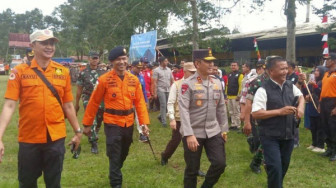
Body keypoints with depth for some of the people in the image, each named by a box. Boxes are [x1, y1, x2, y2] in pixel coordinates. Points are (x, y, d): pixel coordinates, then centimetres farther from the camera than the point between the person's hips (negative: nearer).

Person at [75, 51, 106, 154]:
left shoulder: (103, 72, 5)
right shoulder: (83, 73, 0)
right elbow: (79, 90, 5)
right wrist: (76, 104, 7)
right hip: (88, 99, -3)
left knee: (99, 121, 11)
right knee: (92, 122, -13)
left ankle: (92, 137, 35)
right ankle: (94, 143, -8)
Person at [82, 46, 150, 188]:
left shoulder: (134, 80, 1)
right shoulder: (104, 80, -11)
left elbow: (140, 102, 2)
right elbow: (94, 103, -5)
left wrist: (144, 122, -6)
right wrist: (87, 124, -1)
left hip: (129, 123, 5)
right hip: (112, 123, -5)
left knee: (123, 154, 22)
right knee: (115, 157, -3)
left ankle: (115, 175, 48)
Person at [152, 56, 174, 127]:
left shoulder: (169, 70, 10)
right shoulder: (156, 70, -5)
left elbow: (172, 80, 14)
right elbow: (154, 82, -7)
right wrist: (155, 93, -11)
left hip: (169, 90, 5)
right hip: (161, 90, -5)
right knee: (163, 105, -6)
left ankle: (160, 116, 28)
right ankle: (164, 122, 4)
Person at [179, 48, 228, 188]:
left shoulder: (217, 83, 6)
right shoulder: (187, 84, -12)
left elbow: (221, 108, 13)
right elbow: (183, 110, -19)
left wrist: (224, 129, 13)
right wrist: (189, 135, -25)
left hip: (213, 132, 5)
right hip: (193, 133, -5)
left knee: (220, 163, 3)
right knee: (192, 169, 6)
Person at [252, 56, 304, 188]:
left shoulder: (290, 86, 4)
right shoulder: (263, 90, -16)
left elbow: (300, 96, 25)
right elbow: (255, 114, -21)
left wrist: (300, 107, 3)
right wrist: (280, 111, -23)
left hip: (288, 135, 6)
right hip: (270, 137, -6)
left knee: (284, 165, 19)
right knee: (275, 167, -10)